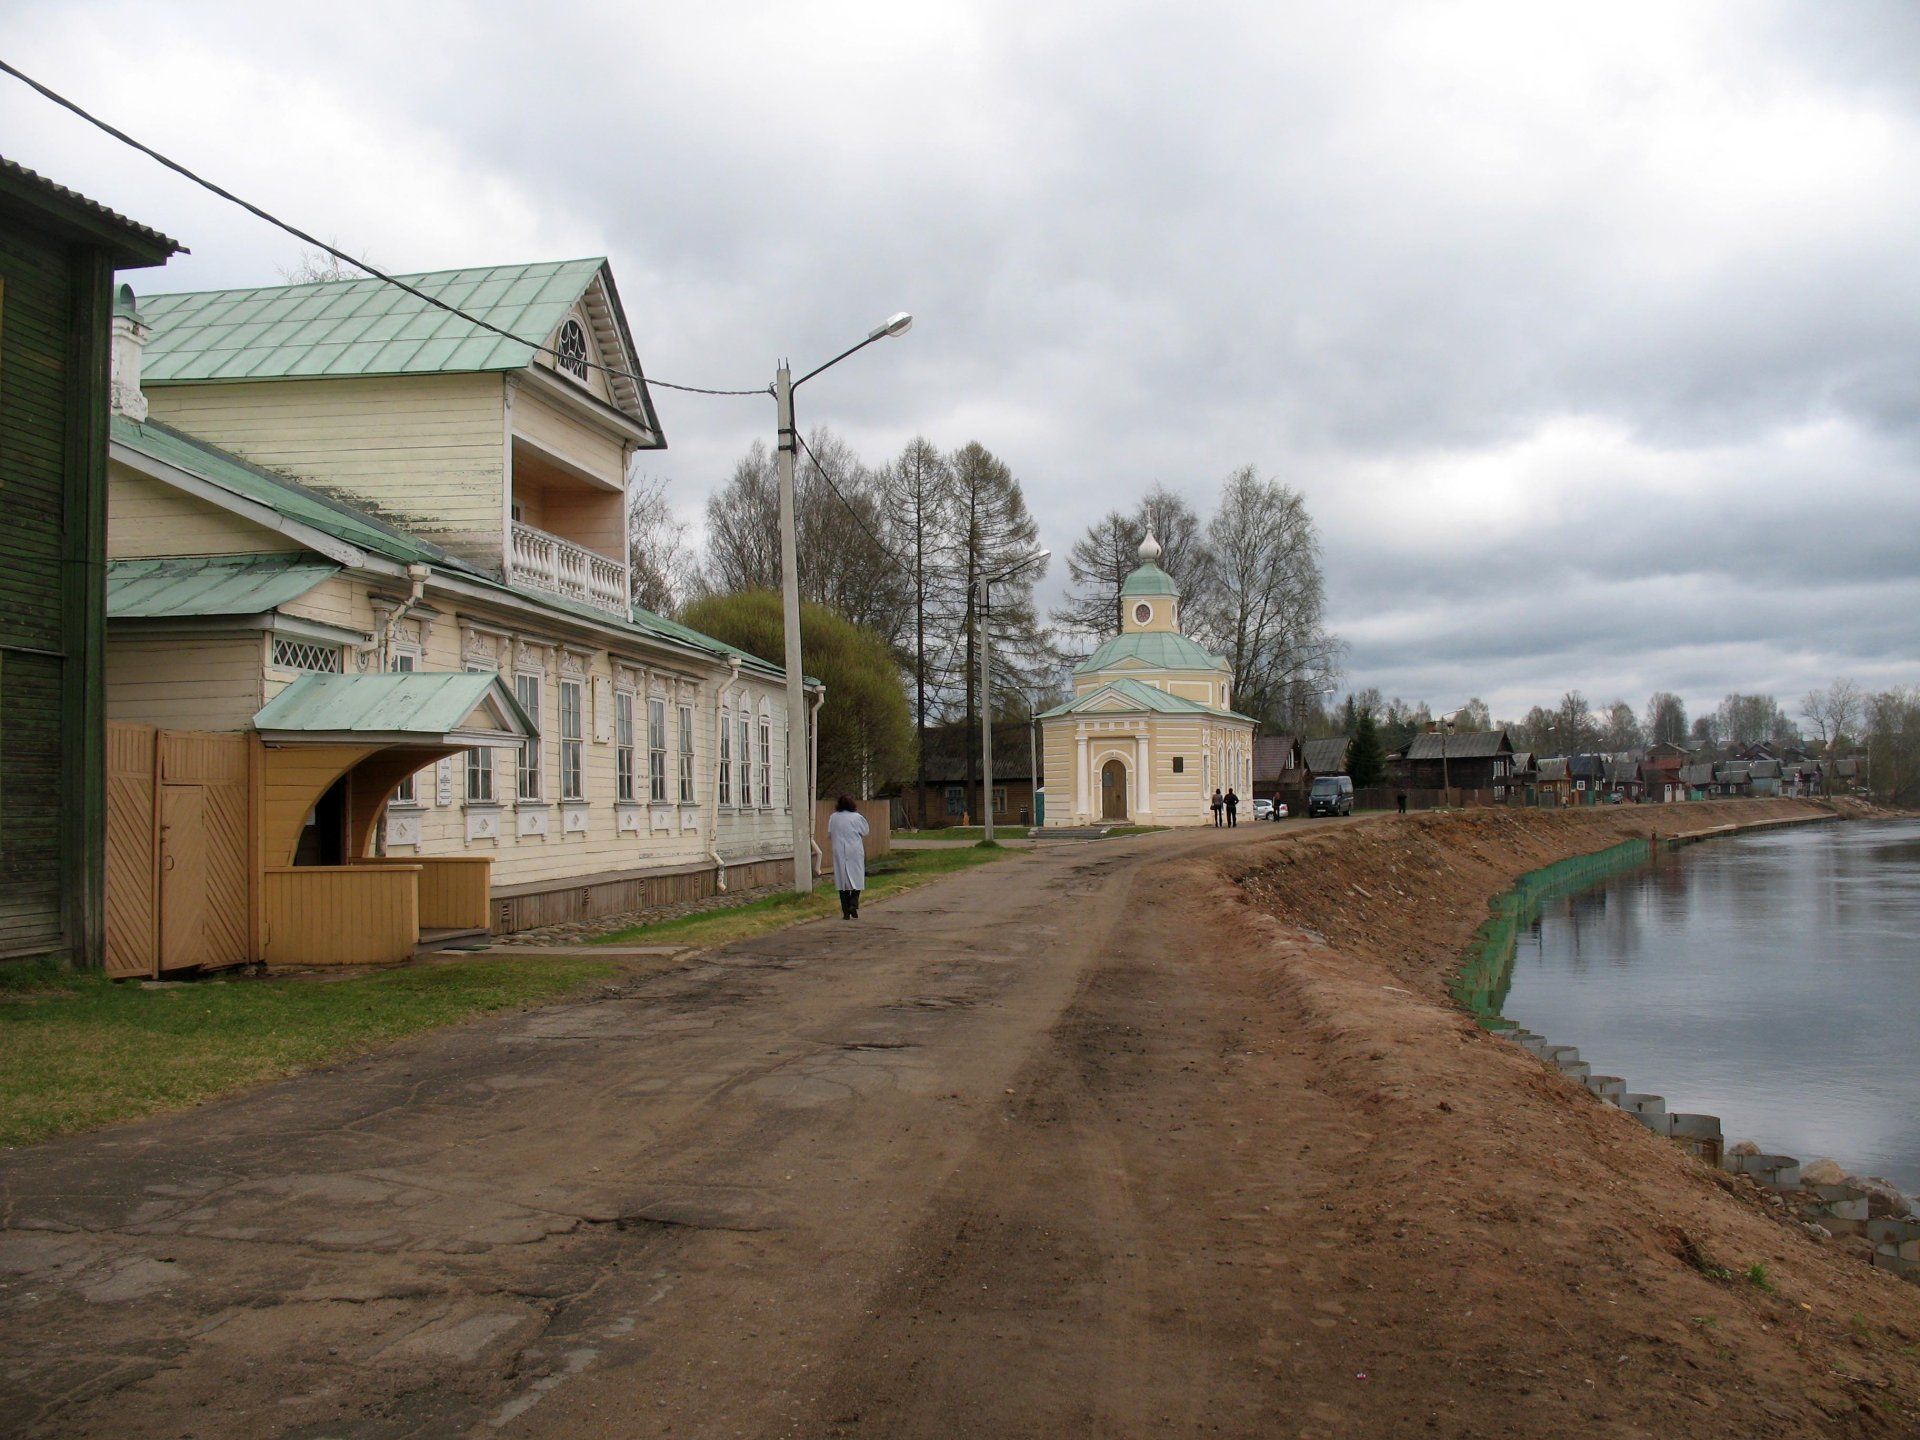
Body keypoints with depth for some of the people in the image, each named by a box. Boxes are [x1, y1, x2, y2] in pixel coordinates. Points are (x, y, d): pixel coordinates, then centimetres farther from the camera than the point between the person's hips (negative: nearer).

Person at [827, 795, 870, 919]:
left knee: (842, 880, 6)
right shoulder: (857, 817, -8)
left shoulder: (833, 817, 0)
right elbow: (865, 832, 4)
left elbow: (829, 835, 6)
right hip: (855, 852, -2)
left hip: (839, 853, 2)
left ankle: (846, 912, 5)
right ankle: (853, 903, -10)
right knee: (857, 878, 9)